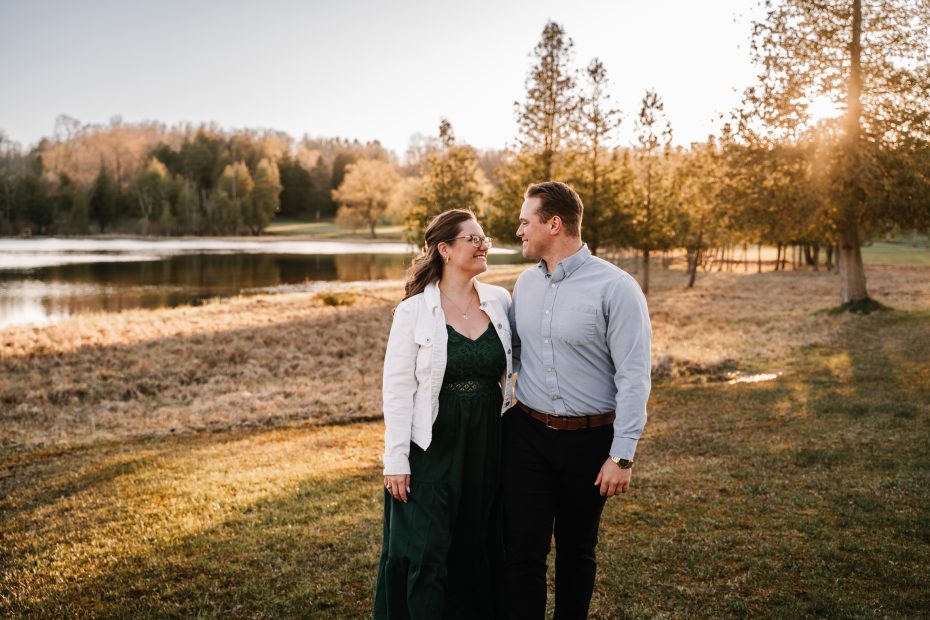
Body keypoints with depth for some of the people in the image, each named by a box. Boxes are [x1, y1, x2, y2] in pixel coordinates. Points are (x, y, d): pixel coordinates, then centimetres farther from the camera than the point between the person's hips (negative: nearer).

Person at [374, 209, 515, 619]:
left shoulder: (500, 302, 3)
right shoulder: (414, 311, -9)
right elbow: (397, 389, -9)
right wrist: (396, 460, -12)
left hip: (486, 448, 4)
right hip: (430, 450, -4)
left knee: (479, 551, 14)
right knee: (426, 554, 2)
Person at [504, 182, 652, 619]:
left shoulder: (615, 288, -13)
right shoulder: (526, 283, 5)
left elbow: (634, 375, -14)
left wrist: (622, 455, -16)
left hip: (588, 438, -4)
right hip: (527, 434, 4)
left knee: (576, 550, 12)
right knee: (524, 550, 1)